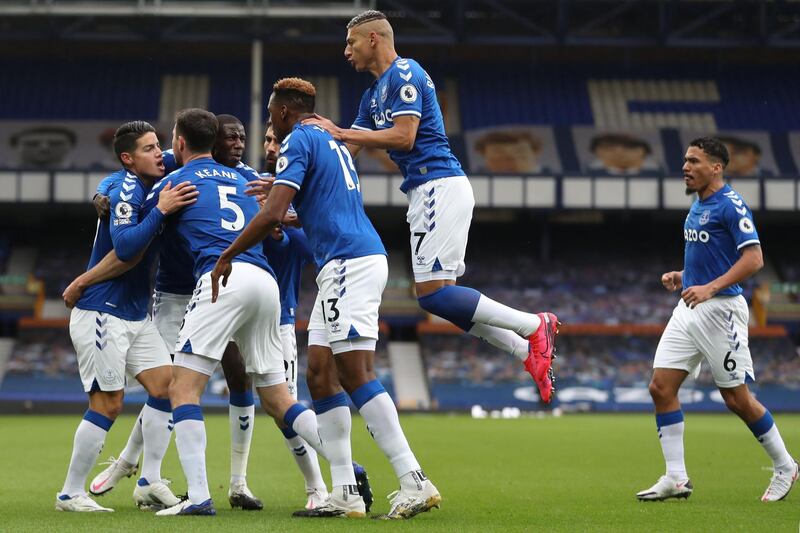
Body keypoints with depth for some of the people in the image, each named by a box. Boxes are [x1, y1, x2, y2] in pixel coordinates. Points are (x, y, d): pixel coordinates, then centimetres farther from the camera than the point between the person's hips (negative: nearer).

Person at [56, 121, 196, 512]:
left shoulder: (148, 188, 8)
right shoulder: (126, 191, -18)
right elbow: (125, 247, -29)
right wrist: (161, 210, -34)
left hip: (135, 315, 9)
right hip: (101, 314, -9)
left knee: (165, 385, 1)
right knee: (108, 404, -8)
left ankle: (149, 483, 7)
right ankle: (70, 495, 2)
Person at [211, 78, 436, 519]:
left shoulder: (298, 141, -6)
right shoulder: (330, 141, 23)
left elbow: (272, 215, -16)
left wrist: (226, 258, -7)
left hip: (348, 262, -10)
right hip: (357, 260, 10)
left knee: (354, 374, -14)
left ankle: (415, 482, -20)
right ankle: (345, 493, 4)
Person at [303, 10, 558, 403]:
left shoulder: (404, 74, -7)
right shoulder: (374, 95, 22)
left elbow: (404, 136, -17)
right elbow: (346, 153, 22)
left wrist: (340, 133, -13)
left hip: (440, 188, -10)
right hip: (425, 195, 10)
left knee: (433, 293, -15)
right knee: (441, 296, 6)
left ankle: (533, 326, -10)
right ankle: (528, 352, 6)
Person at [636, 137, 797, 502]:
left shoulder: (731, 205, -13)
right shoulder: (697, 206, 15)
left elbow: (753, 259, -20)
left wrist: (710, 288, -29)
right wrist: (683, 276, 11)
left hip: (720, 309, -9)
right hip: (688, 309, 9)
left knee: (737, 398, -1)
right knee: (661, 387, -1)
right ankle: (676, 478, 2)